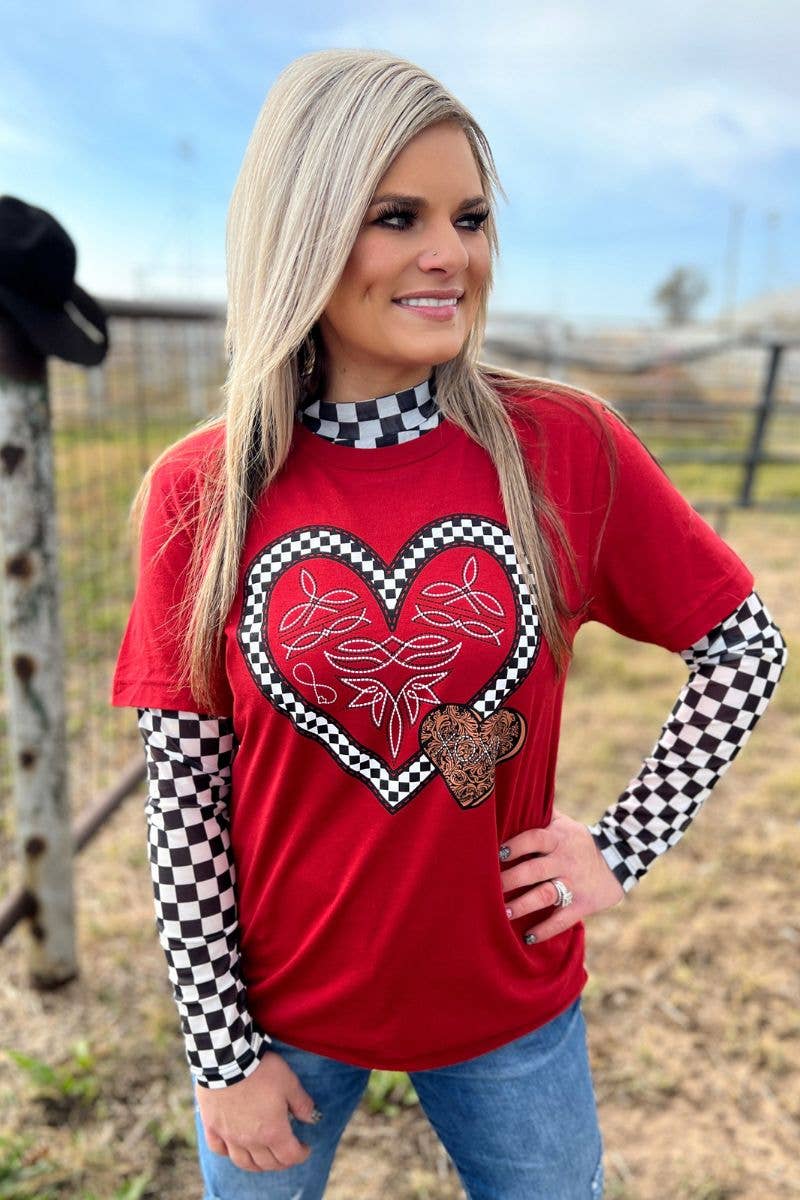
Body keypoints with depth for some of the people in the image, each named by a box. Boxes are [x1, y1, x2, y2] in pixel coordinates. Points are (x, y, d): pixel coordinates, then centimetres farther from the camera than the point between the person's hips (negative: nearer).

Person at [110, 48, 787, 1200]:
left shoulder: (568, 450, -13)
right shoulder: (199, 492, -13)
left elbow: (747, 645, -2)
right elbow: (183, 786, -9)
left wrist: (624, 847, -7)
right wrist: (224, 1049, -4)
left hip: (510, 1007, 1)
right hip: (277, 1013, 0)